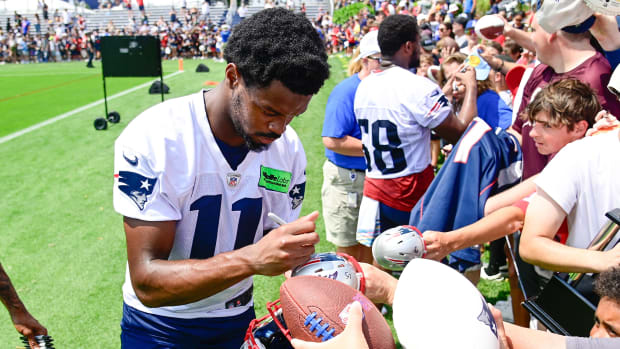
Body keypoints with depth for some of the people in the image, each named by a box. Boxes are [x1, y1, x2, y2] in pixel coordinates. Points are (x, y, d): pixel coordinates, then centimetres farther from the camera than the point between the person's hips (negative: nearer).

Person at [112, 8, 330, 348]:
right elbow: (146, 282, -31)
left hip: (238, 321, 4)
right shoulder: (152, 140, -27)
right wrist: (251, 259, -45)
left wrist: (299, 252, -26)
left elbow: (276, 245, -3)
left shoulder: (288, 149, -13)